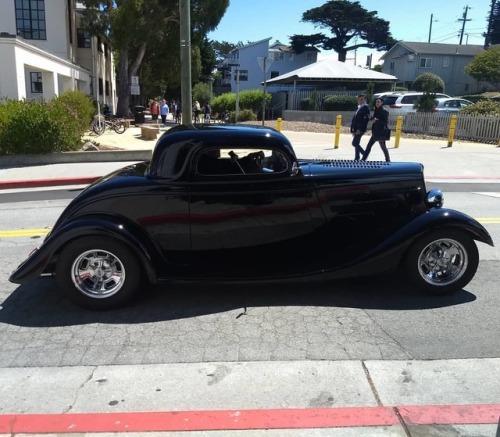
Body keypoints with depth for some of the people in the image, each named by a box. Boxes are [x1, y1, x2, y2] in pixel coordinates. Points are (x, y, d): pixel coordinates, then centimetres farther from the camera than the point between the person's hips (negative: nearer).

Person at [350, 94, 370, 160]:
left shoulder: (366, 108, -8)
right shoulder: (359, 108, 18)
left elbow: (365, 119, -19)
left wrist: (359, 129, -24)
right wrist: (353, 130, 10)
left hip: (360, 129, -9)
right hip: (356, 130, 9)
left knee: (354, 143, -12)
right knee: (356, 144, 12)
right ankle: (357, 158, 19)